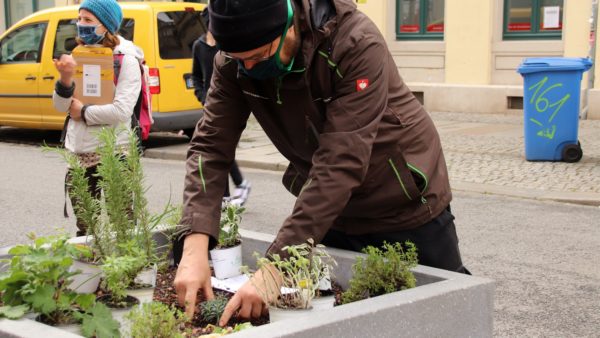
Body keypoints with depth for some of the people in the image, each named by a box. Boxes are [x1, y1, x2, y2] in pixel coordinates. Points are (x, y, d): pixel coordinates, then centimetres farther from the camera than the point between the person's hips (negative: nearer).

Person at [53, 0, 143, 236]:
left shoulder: (126, 60, -10)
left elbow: (121, 111, -21)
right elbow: (60, 106, 6)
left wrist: (83, 112, -10)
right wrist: (65, 79, -13)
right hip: (79, 152, 6)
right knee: (84, 227, 16)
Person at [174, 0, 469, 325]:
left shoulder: (357, 45, -32)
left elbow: (341, 164, -37)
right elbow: (211, 146, -17)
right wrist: (195, 247, -33)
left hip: (406, 210, -4)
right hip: (328, 213, 4)